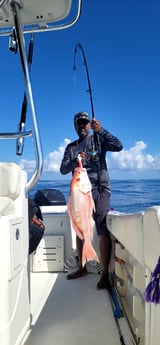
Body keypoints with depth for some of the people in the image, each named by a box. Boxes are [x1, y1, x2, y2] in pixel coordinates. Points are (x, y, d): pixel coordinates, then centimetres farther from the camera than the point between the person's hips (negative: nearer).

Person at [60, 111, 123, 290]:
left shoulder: (98, 139, 6)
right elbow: (63, 169, 4)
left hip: (99, 190, -4)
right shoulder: (71, 147, 16)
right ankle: (82, 267, 26)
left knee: (103, 232, -10)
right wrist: (75, 162, -15)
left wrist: (100, 130, -19)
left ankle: (105, 274, -2)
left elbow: (118, 146, -11)